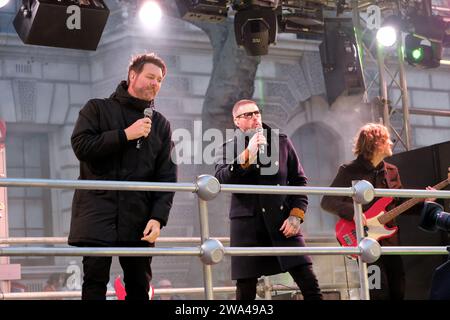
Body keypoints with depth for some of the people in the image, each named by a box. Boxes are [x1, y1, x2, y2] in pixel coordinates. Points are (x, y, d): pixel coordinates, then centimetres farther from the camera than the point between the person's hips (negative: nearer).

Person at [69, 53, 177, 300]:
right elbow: (80, 145, -8)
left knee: (139, 287, 3)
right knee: (95, 282, -7)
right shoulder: (98, 109, 9)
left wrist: (158, 217, -6)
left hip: (138, 219, 3)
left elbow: (167, 175, 8)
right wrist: (125, 135, -12)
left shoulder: (160, 124, 15)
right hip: (97, 212, -3)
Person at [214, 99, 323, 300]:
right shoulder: (229, 148, 7)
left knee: (310, 286, -8)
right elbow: (220, 180, -10)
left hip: (283, 222, 1)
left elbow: (299, 181, 11)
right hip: (247, 224, -1)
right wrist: (247, 154, -16)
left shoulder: (282, 142, 11)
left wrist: (296, 215, -1)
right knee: (245, 291, -1)